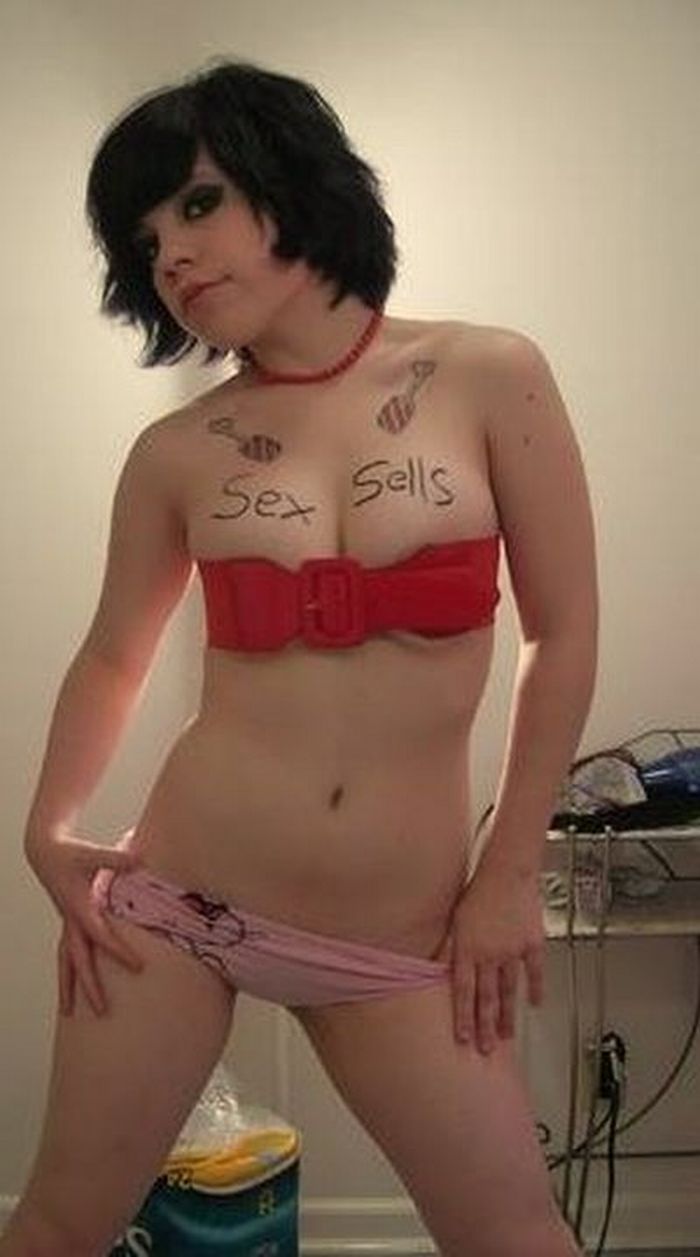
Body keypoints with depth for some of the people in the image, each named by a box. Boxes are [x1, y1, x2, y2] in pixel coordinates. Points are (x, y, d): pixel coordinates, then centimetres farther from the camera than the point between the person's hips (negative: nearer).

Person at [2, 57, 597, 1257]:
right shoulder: (175, 452, 0)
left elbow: (563, 637, 0)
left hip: (399, 935, 0)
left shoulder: (490, 378, -4)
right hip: (179, 894, 1)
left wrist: (509, 871, 2)